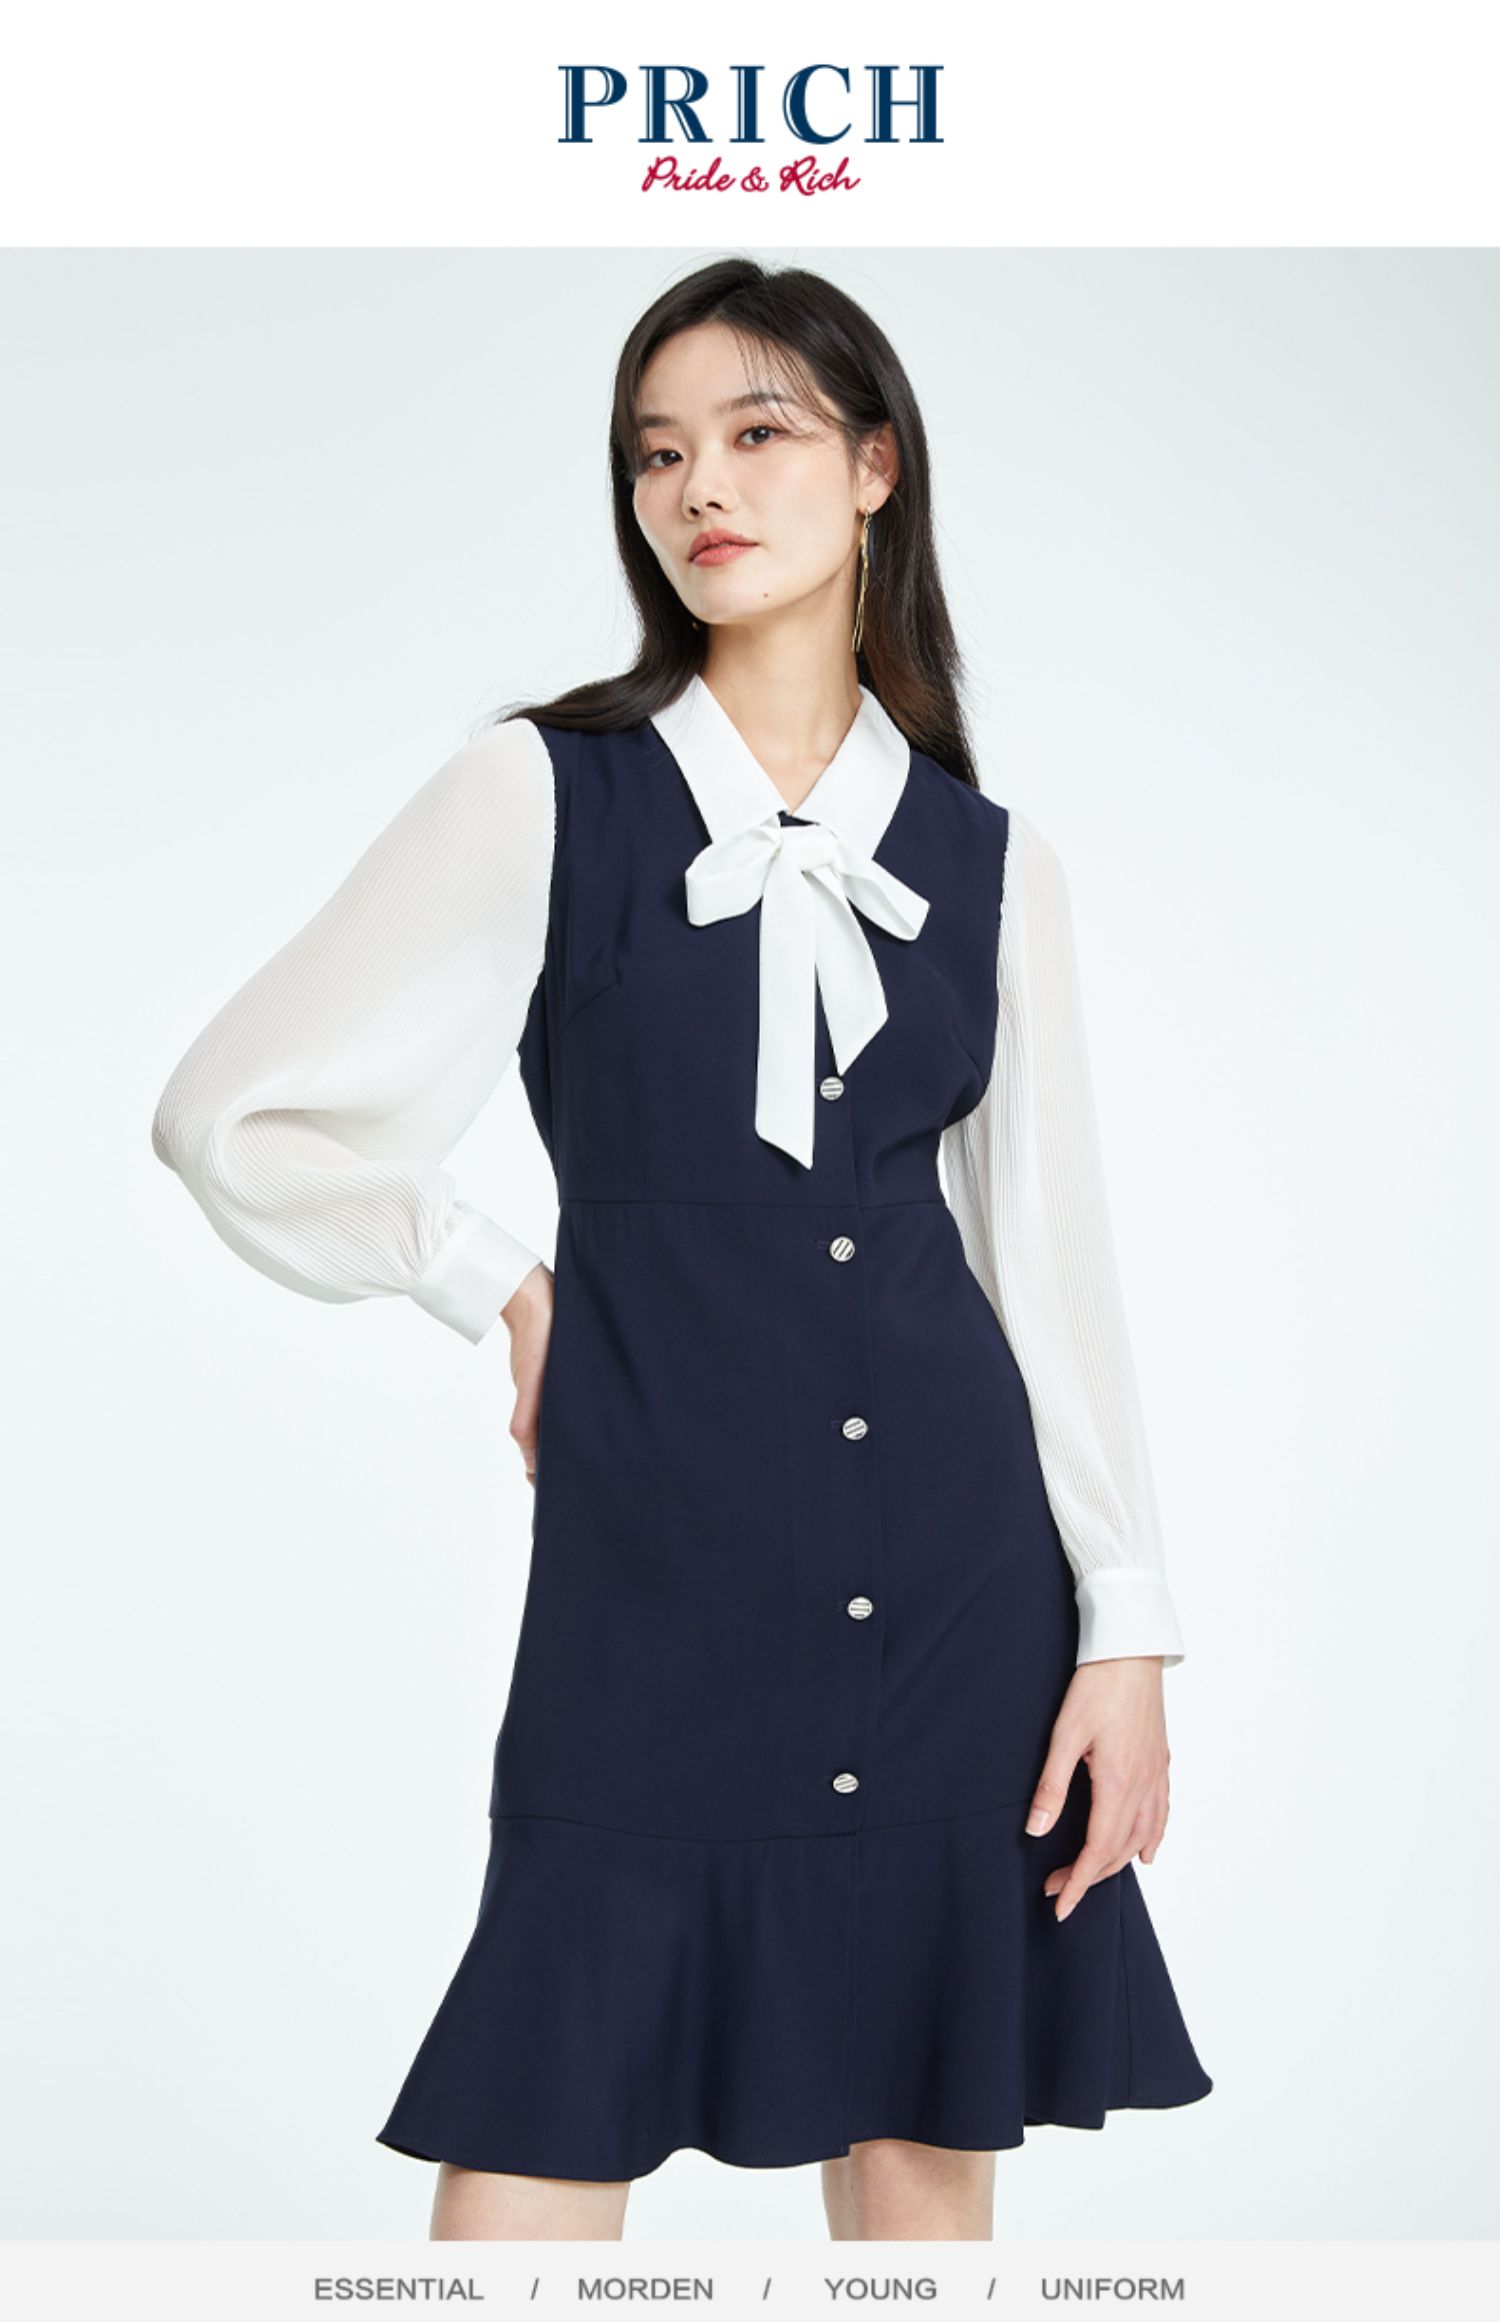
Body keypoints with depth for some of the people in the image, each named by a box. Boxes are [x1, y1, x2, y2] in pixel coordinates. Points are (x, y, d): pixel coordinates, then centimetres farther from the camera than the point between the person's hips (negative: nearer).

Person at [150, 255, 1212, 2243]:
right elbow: (231, 1115, 0)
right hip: (658, 1554, -2)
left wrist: (1126, 1626, 3)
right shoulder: (545, 794, 0)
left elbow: (1051, 1254, 8)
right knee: (533, 2167, -1)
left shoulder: (987, 859, 8)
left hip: (958, 1559, 3)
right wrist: (503, 1288, 4)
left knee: (926, 2163, 10)